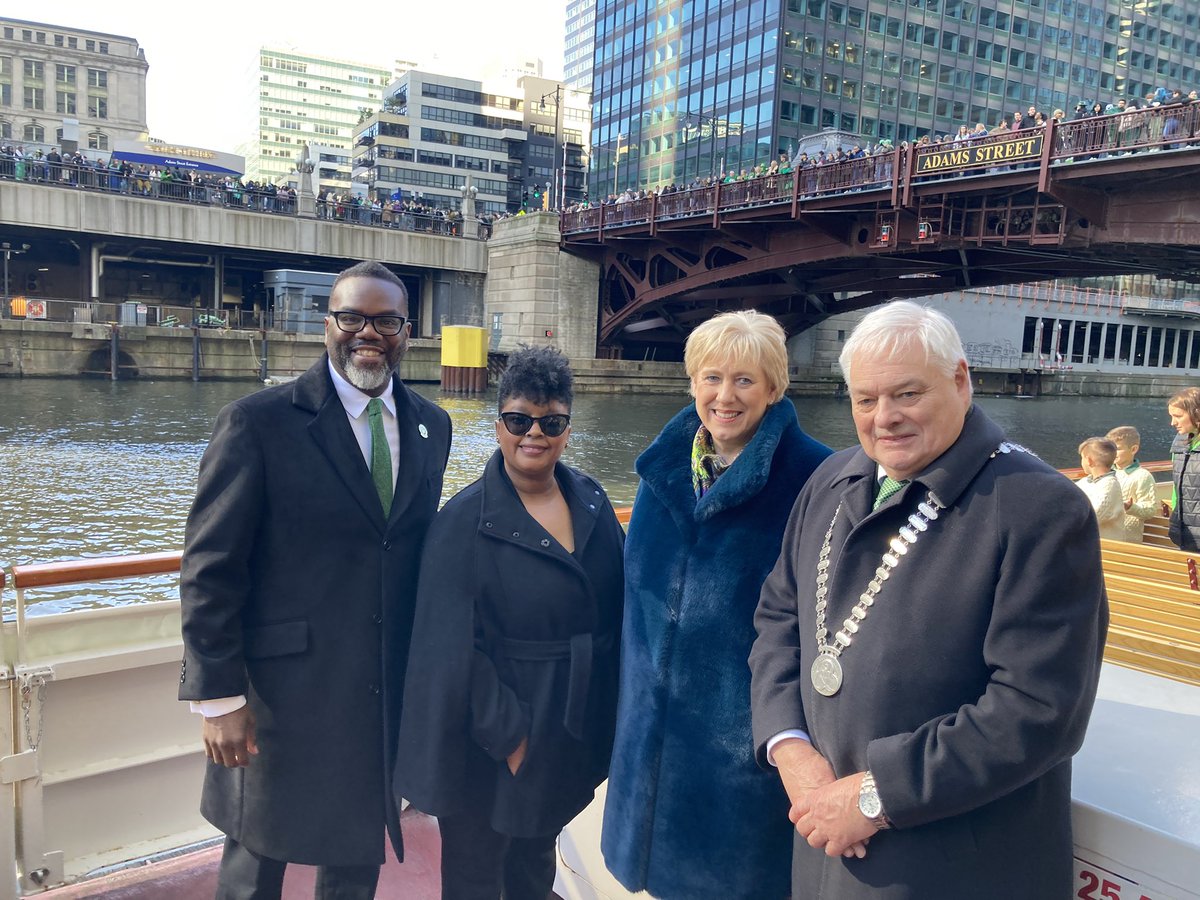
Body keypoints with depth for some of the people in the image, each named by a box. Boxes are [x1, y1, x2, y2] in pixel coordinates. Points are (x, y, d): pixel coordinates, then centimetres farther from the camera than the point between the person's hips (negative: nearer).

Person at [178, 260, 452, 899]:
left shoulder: (432, 427, 3)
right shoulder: (257, 422, -12)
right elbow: (209, 569, -12)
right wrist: (218, 697, -13)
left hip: (387, 696, 4)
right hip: (282, 691, -4)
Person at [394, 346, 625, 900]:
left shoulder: (592, 503, -1)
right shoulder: (465, 521, -15)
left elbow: (620, 609, 5)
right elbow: (452, 647, -17)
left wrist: (609, 716, 1)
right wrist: (509, 735, -18)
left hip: (572, 739, 5)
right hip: (489, 746, -4)